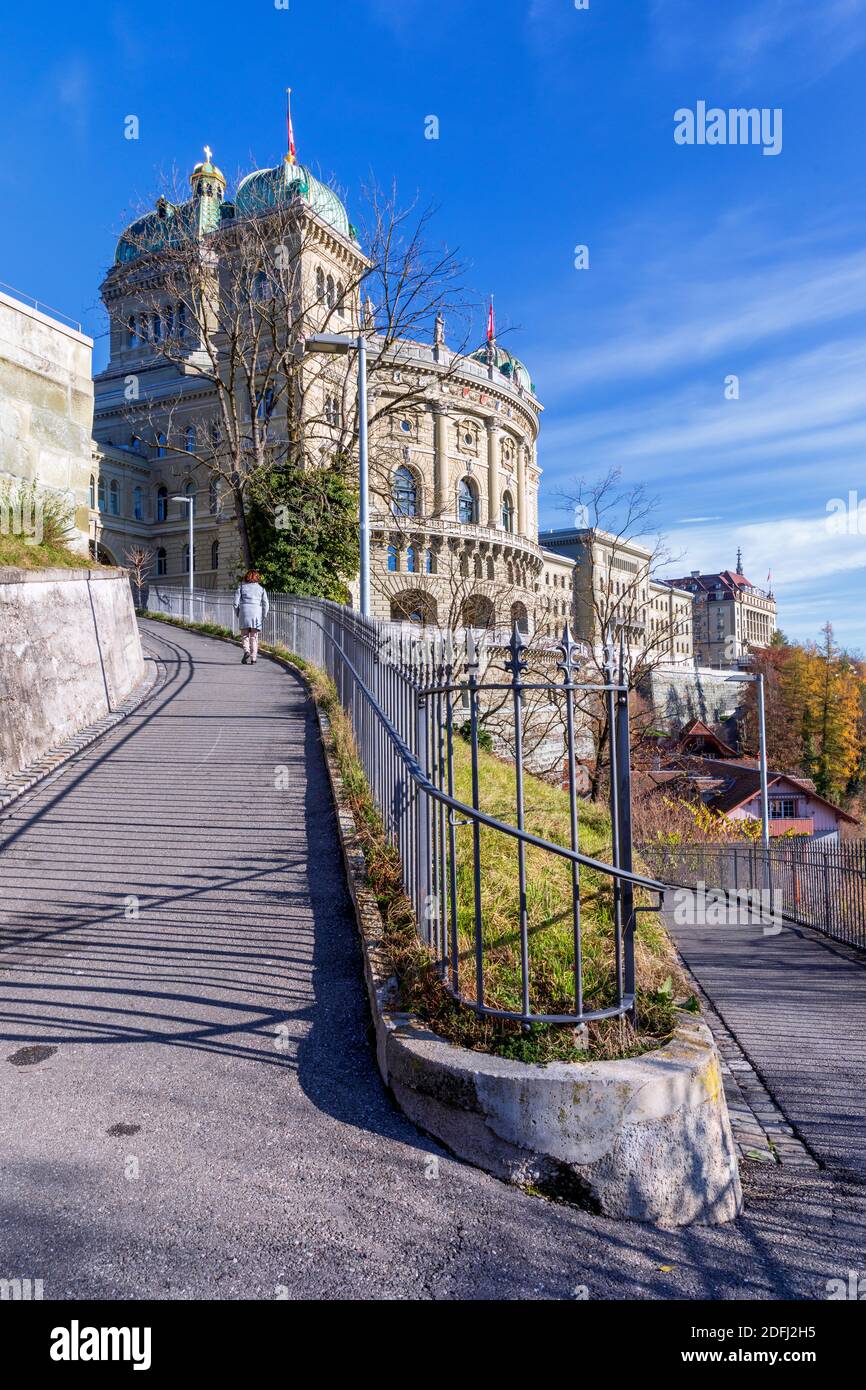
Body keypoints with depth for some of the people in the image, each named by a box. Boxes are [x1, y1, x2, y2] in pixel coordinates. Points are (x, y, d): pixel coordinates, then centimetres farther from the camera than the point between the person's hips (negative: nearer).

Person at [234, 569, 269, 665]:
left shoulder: (241, 587, 6)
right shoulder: (261, 588, 9)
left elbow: (236, 602, 2)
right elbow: (266, 604, 4)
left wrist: (238, 614, 13)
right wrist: (263, 616, 13)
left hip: (244, 612, -1)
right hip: (256, 613, 1)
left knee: (245, 635, 7)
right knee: (254, 637, 7)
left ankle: (246, 651, -18)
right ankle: (253, 658, 4)